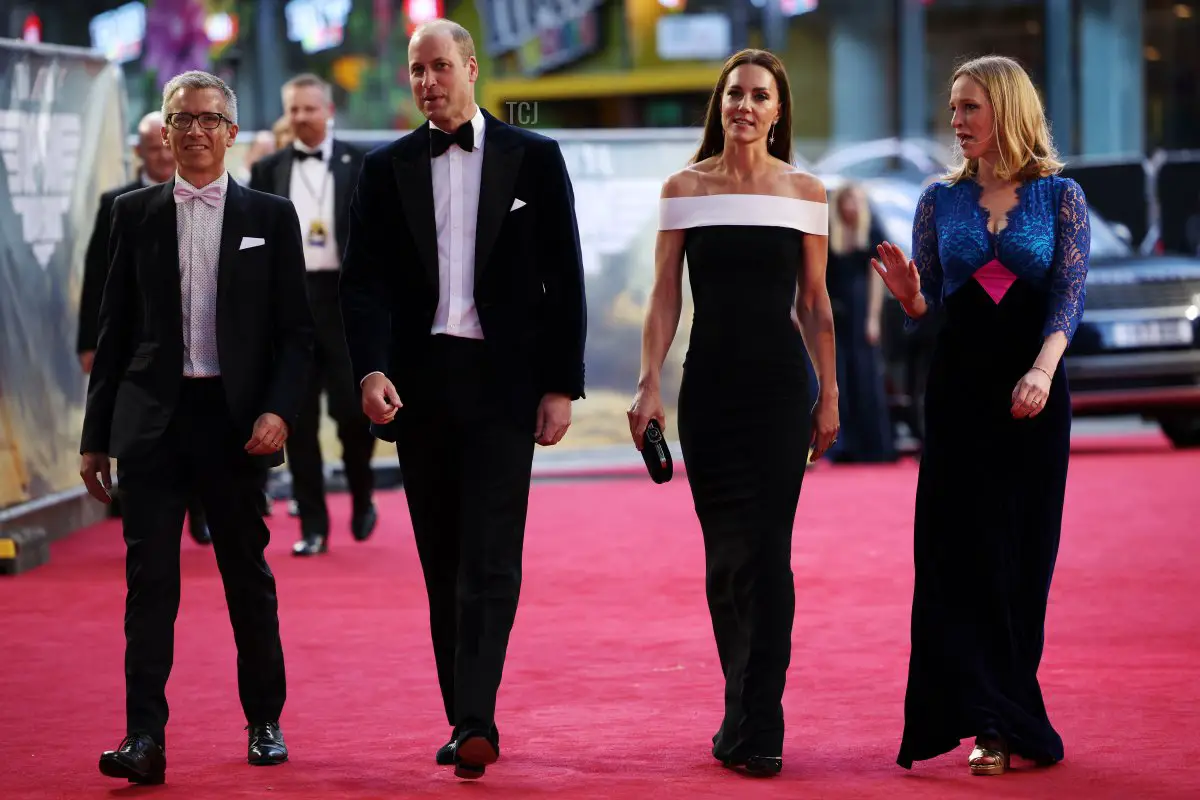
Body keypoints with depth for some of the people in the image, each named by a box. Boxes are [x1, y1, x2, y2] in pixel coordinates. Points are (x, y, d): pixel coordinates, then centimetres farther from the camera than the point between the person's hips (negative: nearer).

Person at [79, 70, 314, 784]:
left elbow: (297, 331, 5)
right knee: (150, 579, -5)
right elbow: (115, 331, 10)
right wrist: (96, 436, 7)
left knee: (249, 577, 8)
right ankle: (145, 737, -7)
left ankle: (266, 724, 22)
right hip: (152, 421, 0)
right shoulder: (135, 214, 9)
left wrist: (279, 410, -10)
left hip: (235, 422, 0)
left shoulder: (271, 217, 6)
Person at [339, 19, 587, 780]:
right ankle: (464, 720, 14)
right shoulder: (387, 168, 8)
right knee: (443, 564, 8)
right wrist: (372, 369, -13)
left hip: (502, 381, -3)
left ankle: (477, 721, -17)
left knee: (490, 559, -11)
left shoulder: (534, 158, 3)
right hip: (420, 382, 3)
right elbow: (365, 282, 3)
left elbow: (564, 279, 2)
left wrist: (561, 384, -3)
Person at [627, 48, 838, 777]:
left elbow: (815, 303, 7)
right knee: (724, 553, 5)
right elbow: (665, 295, 3)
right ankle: (747, 711, 19)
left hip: (780, 386, -1)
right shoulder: (685, 189, 4)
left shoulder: (805, 192, 4)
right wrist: (650, 383, -5)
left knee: (766, 548, -8)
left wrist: (829, 395, 4)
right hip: (709, 383, 1)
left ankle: (756, 729, -7)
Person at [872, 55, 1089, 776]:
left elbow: (1070, 295, -8)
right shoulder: (942, 198, 8)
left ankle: (1007, 722, 10)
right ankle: (997, 724, -2)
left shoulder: (1060, 196, 1)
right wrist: (906, 293, -14)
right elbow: (927, 305, 10)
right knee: (963, 549, -5)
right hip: (959, 387, 2)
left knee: (1023, 551, 1)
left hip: (1034, 391, -2)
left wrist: (1042, 372, -24)